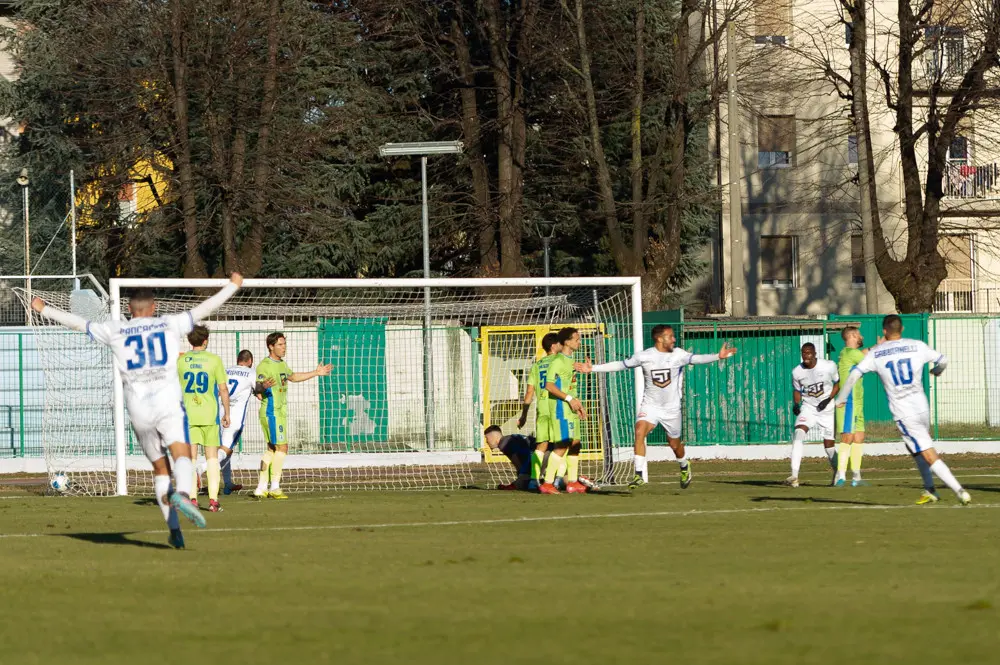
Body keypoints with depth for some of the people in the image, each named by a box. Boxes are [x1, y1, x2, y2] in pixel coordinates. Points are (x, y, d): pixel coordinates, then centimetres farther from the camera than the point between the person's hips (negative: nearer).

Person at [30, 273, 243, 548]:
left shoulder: (115, 331, 11)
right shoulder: (170, 324, 9)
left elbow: (78, 322, 19)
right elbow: (205, 308, 16)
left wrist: (44, 310, 32)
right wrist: (233, 286, 29)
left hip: (138, 409, 2)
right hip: (168, 402, -2)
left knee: (160, 469, 12)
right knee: (182, 456, -14)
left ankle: (174, 530, 9)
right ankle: (182, 494, -47)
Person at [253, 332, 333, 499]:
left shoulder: (282, 364, 15)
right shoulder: (264, 366, -14)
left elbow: (293, 377, 33)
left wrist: (315, 373, 35)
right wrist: (265, 385, -47)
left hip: (280, 412, 10)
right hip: (271, 412, -10)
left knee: (272, 449, 10)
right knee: (281, 447, -12)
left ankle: (261, 488, 13)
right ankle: (274, 487, -9)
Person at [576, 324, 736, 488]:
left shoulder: (678, 355, -9)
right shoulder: (644, 356, -7)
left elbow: (698, 358, -24)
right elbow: (621, 365, 2)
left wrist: (718, 356, -43)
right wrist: (593, 368, 1)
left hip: (671, 407, 0)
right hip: (650, 405, 0)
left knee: (675, 444, 12)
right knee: (639, 432, -25)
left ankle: (685, 468, 45)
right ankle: (639, 475, -23)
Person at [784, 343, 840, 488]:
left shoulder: (829, 366, -14)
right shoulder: (797, 372, -8)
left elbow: (838, 383, 0)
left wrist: (829, 399, -13)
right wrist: (795, 404, -12)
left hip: (826, 409, -1)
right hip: (808, 408, 1)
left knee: (829, 443, 5)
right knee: (798, 433, -23)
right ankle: (794, 476, -29)